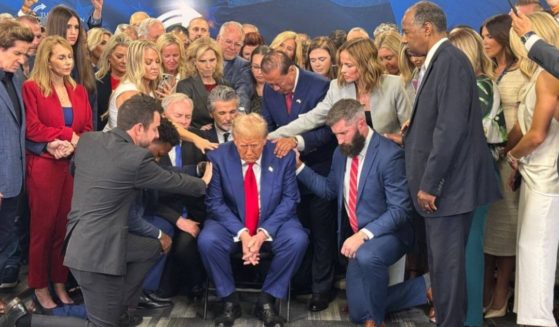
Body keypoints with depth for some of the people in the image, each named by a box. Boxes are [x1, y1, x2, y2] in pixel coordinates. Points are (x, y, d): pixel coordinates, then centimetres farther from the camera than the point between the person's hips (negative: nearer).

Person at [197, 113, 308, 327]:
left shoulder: (284, 156, -8)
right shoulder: (218, 157, -8)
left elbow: (289, 199, -5)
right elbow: (215, 202, -8)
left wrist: (264, 232, -19)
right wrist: (241, 233, -22)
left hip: (273, 223, 0)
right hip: (231, 223, 0)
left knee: (298, 240, -29)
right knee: (207, 241, -29)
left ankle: (266, 300, -9)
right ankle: (230, 300, -6)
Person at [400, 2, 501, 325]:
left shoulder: (451, 60, -16)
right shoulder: (438, 61, 15)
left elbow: (452, 128, -23)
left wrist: (430, 183, -21)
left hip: (448, 184, -10)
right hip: (439, 182, 10)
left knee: (447, 263, -2)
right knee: (442, 262, 16)